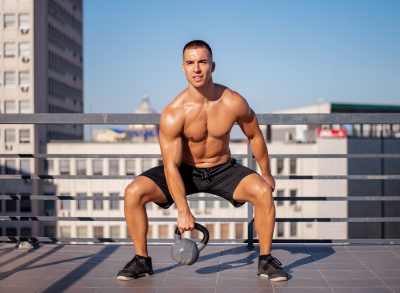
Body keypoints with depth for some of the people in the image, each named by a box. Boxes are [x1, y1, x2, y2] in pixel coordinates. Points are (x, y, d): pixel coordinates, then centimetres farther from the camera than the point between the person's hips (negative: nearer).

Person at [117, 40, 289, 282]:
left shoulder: (234, 103, -19)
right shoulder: (173, 114, -24)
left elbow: (255, 136, 1)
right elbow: (171, 166, -22)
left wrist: (266, 174, 9)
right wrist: (183, 211, -26)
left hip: (223, 170, 1)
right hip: (185, 171, -1)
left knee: (263, 191, -26)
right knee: (134, 192, -21)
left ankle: (266, 260, -5)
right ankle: (142, 260, -1)